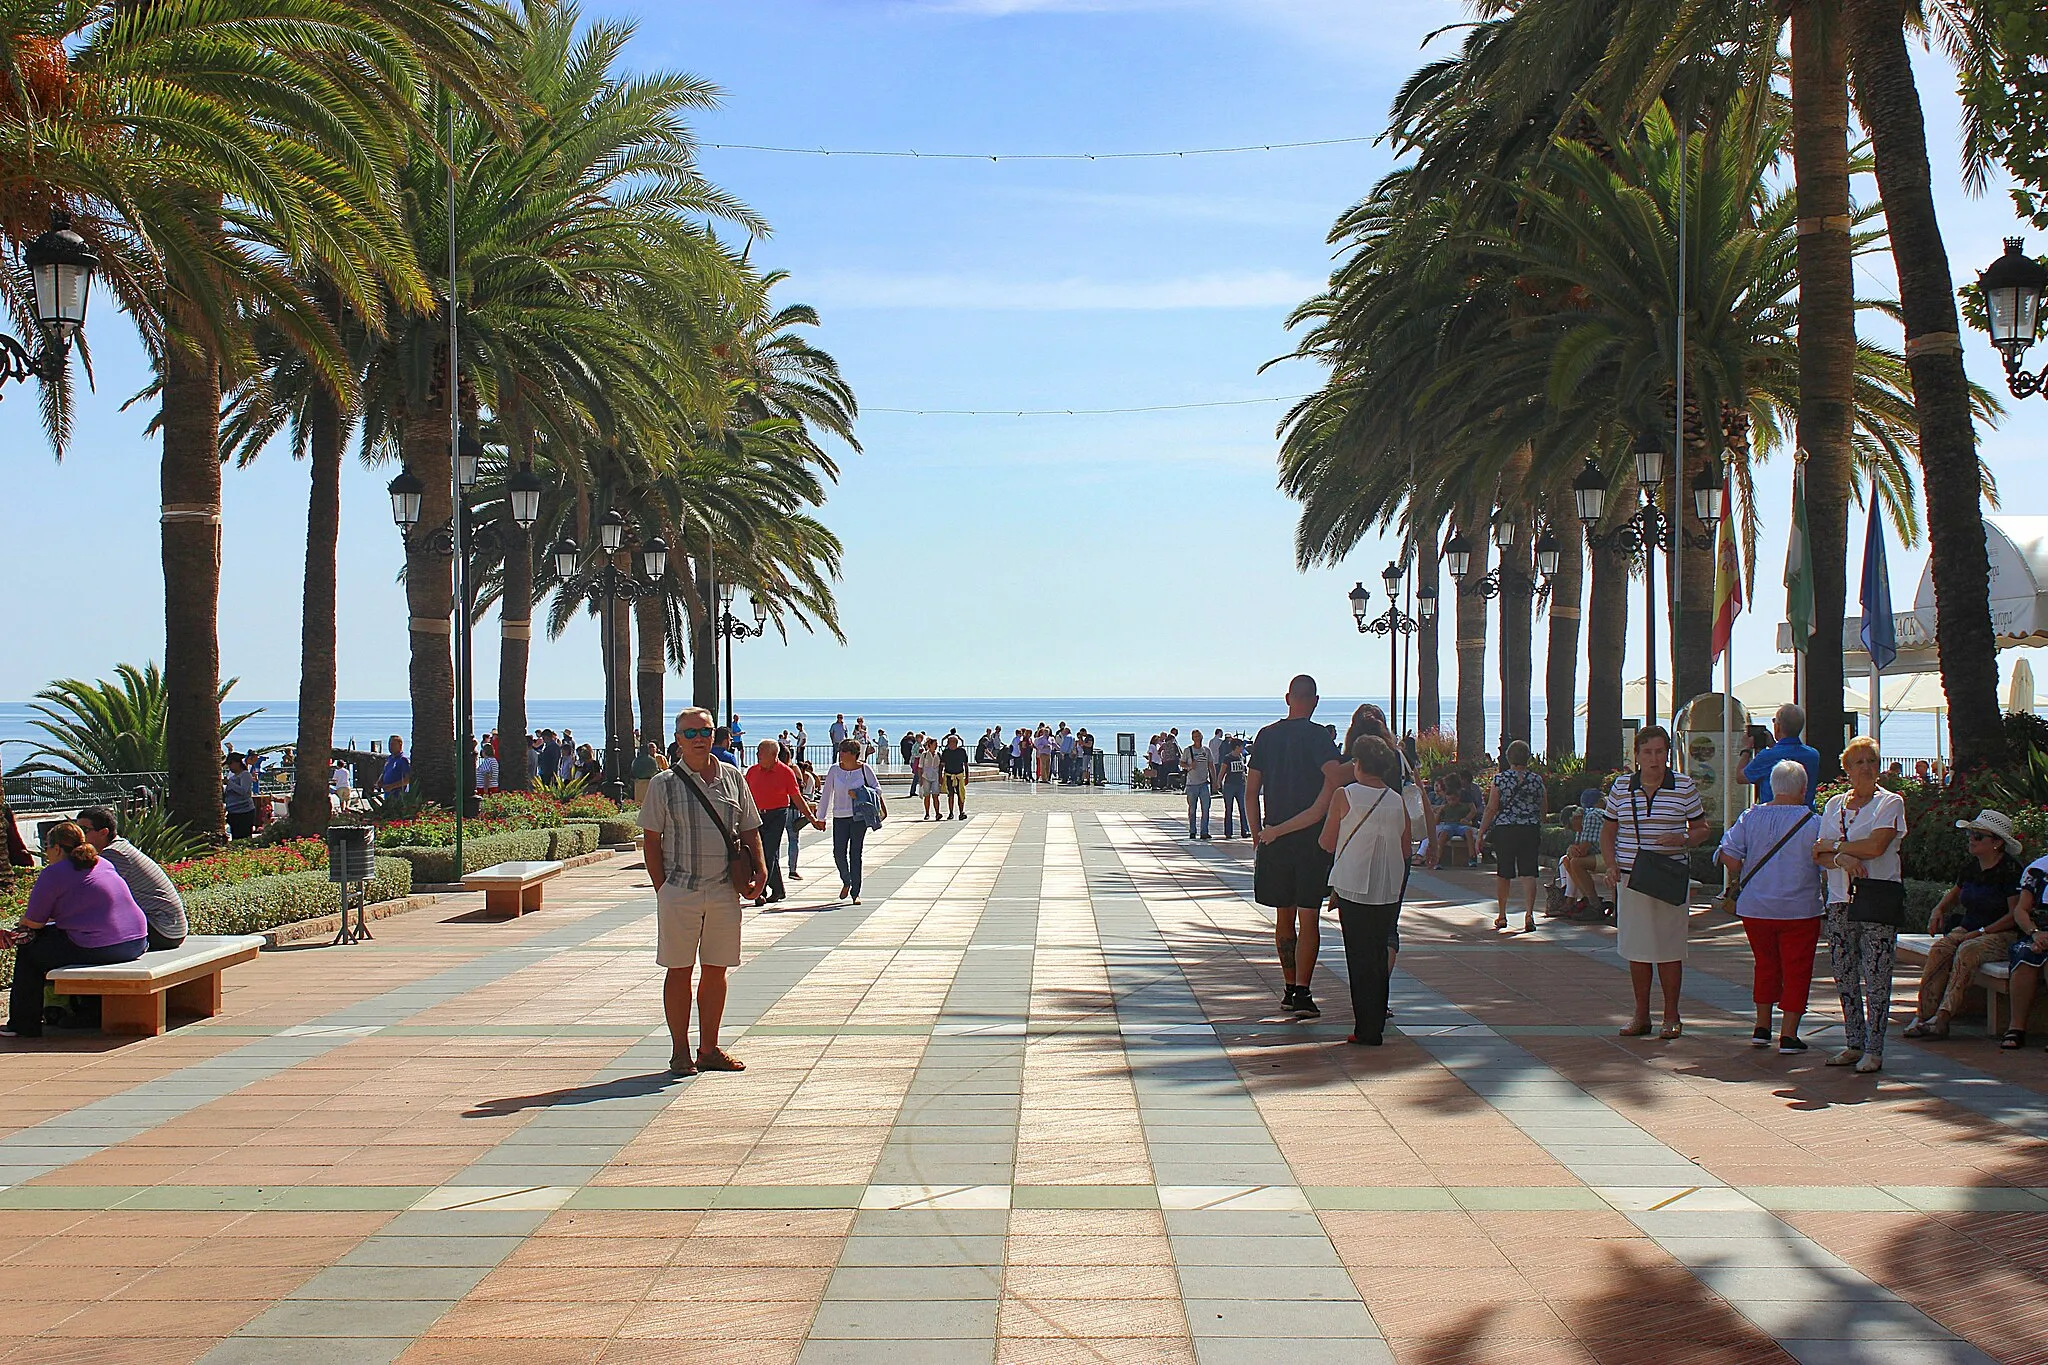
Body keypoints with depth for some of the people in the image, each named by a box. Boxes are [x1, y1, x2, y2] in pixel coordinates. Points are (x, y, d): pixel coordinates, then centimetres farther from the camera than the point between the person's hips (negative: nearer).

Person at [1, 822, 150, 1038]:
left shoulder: (53, 874, -6)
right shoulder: (104, 864, 17)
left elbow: (34, 922, -2)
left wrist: (23, 921, 20)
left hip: (95, 949, -8)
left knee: (29, 949, 13)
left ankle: (24, 1024, 20)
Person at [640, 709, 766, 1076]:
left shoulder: (732, 778, 9)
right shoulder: (664, 784, 0)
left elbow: (750, 831, 14)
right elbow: (651, 839, 1)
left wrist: (759, 870, -1)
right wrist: (662, 887, -6)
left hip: (725, 891, 3)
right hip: (680, 891, -3)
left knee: (716, 970, 8)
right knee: (679, 970, 2)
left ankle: (709, 1048, 18)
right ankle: (680, 1050, 12)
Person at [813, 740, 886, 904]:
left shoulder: (864, 769, -3)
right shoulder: (834, 770, 2)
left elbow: (877, 789, 3)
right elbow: (826, 794, 7)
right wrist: (821, 817, 9)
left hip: (859, 817, -2)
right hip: (840, 816, 2)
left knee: (856, 854, -2)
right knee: (838, 853, -4)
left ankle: (855, 892, 4)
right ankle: (846, 882, 25)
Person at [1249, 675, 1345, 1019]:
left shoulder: (1266, 736, 7)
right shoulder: (1318, 736, -6)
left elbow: (1251, 792, 8)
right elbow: (1334, 781, -22)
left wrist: (1258, 836, 13)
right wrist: (1313, 817, -15)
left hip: (1274, 836, 4)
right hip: (1311, 838, -4)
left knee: (1284, 916, 14)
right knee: (1308, 917, -2)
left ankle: (1289, 989, 21)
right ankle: (1302, 992, -9)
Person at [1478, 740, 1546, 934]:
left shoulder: (1500, 779, -6)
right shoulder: (1537, 780, 1)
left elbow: (1491, 809, -7)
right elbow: (1543, 809, 11)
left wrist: (1481, 834, -1)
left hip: (1504, 830, -1)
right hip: (1530, 830, 1)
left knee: (1503, 874, 11)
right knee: (1528, 873, 0)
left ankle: (1501, 916, 19)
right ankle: (1529, 914, -15)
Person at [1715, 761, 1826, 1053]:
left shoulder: (1750, 817, -2)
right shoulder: (1813, 823, -10)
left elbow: (1727, 854, -7)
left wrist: (1743, 881, 7)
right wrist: (1825, 896, 9)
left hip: (1755, 908, 4)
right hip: (1800, 909, -4)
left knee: (1765, 964, 19)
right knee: (1796, 970, 5)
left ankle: (1761, 1028, 25)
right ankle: (1788, 1035, 2)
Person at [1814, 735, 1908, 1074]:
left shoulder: (1891, 802, 0)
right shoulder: (1834, 805, 14)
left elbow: (1876, 845, -14)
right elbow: (1819, 856, 8)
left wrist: (1831, 845, -3)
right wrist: (1842, 858, -14)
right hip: (1840, 901, 5)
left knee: (1876, 976, -6)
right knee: (1844, 976, 7)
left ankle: (1874, 1049, -2)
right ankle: (1854, 1043, 16)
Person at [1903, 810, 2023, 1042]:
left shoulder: (2010, 869, -9)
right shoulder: (1972, 868, 12)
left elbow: (2015, 915, -13)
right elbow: (1954, 894, 31)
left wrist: (1980, 932, -18)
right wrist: (1938, 911, 10)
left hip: (2003, 936, -6)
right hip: (1968, 929, 6)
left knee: (1968, 951, -35)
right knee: (1939, 949, -24)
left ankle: (1942, 1017, -39)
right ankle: (1923, 1014, -31)